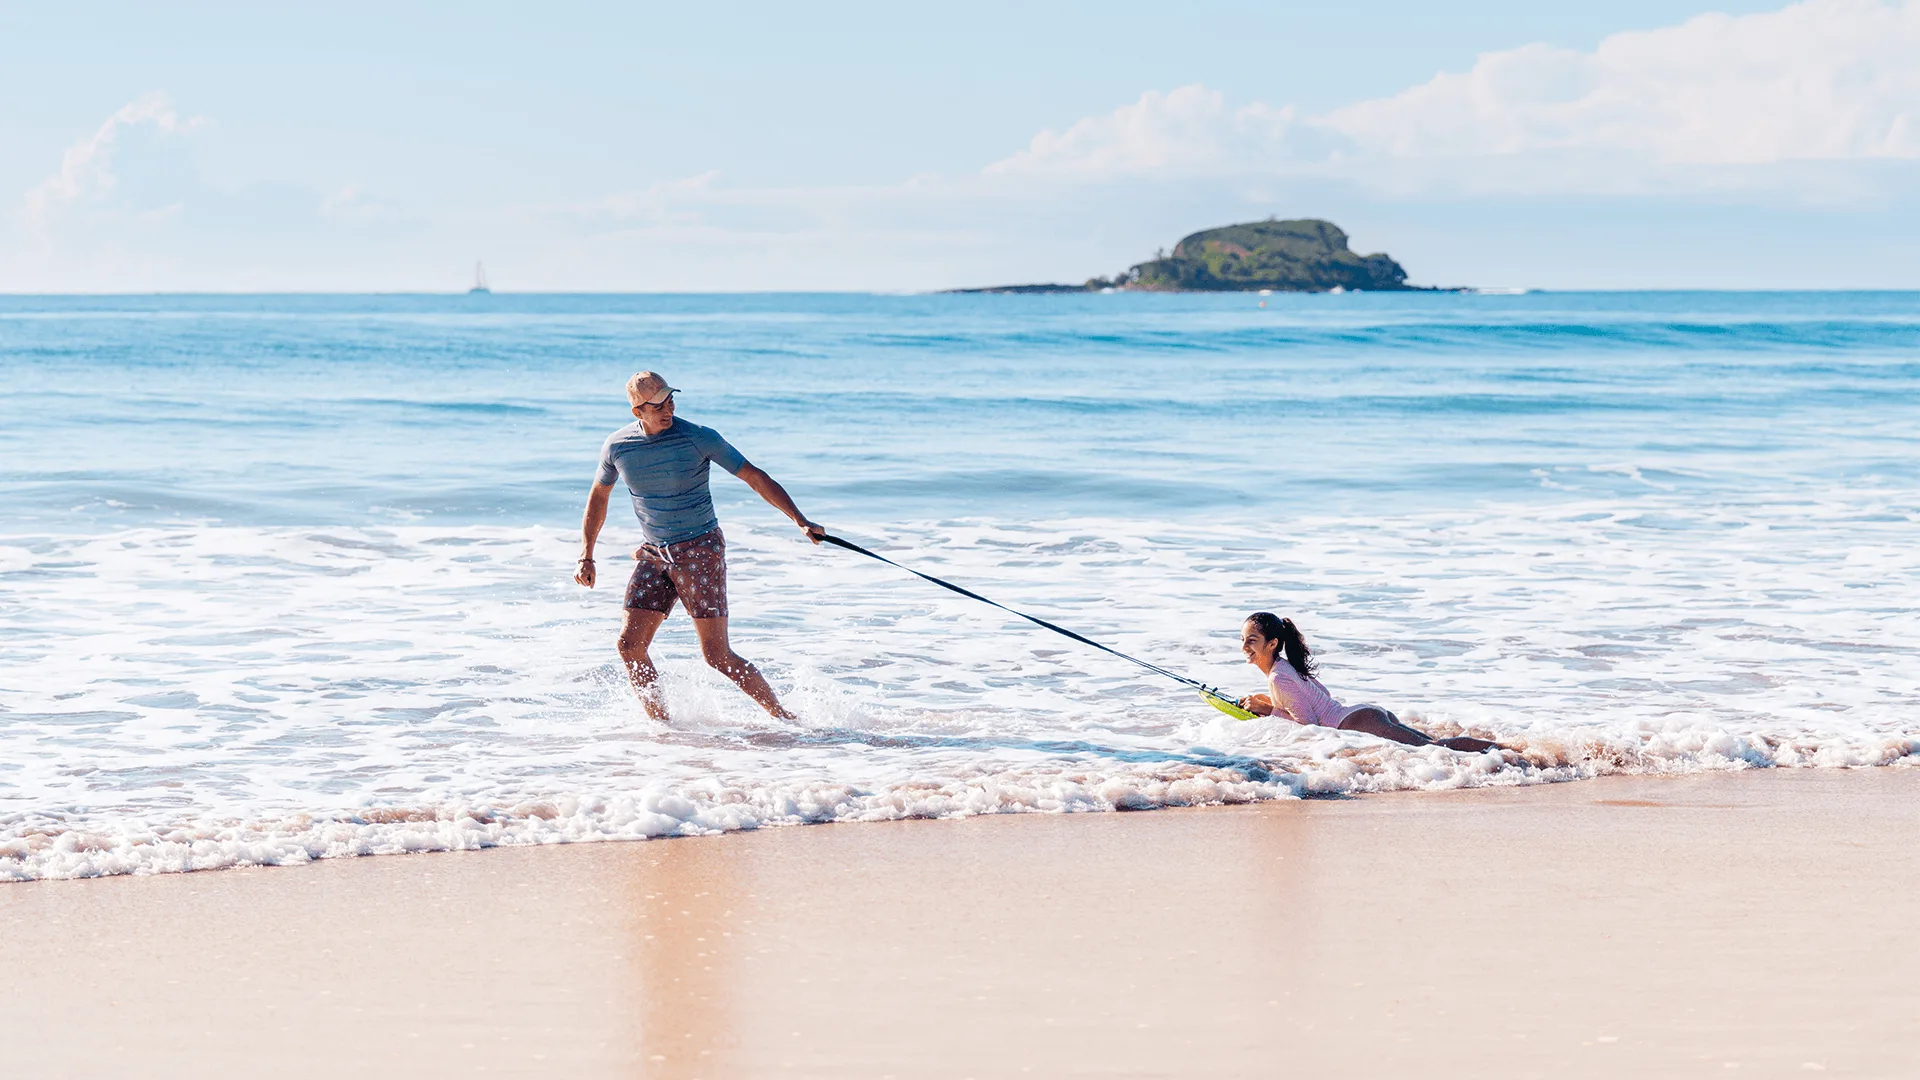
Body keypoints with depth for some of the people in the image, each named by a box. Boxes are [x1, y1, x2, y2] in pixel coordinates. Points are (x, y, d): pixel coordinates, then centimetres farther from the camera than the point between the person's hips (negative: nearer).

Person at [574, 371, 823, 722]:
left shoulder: (699, 438, -12)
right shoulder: (617, 446, -1)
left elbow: (756, 478, -8)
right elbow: (598, 497, 16)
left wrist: (801, 521, -15)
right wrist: (586, 556, 12)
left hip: (700, 550, -4)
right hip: (654, 555, 4)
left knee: (718, 656, -8)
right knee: (630, 645, -6)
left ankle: (782, 716, 7)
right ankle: (661, 725, 7)